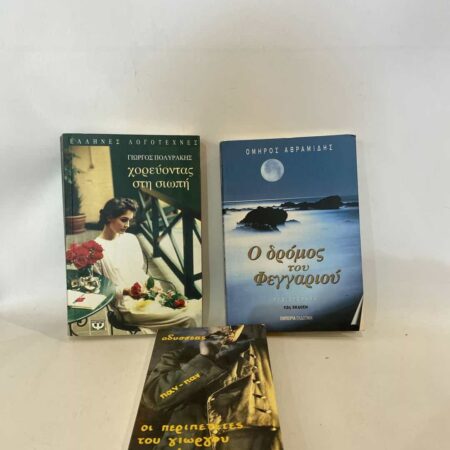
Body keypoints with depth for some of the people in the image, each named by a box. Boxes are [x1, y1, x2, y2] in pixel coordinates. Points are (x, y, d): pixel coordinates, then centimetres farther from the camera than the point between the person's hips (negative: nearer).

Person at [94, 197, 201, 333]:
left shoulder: (131, 239, 12)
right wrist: (125, 291, -18)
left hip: (148, 296, 6)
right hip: (130, 307, -6)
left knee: (198, 306, -16)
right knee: (189, 317, -23)